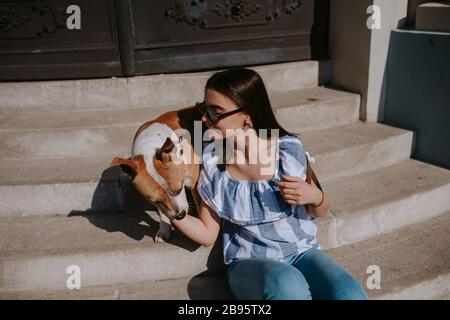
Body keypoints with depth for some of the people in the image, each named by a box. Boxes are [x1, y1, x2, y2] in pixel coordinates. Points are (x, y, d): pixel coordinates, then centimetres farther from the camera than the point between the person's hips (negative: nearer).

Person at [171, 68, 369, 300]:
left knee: (349, 295, -31)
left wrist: (315, 197, -18)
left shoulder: (289, 151, -11)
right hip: (249, 263, 0)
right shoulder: (211, 162, -6)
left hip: (302, 252, 0)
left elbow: (319, 212, 6)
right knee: (288, 286, -36)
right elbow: (207, 234, 3)